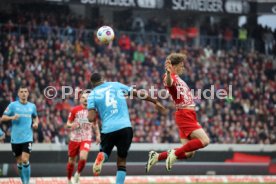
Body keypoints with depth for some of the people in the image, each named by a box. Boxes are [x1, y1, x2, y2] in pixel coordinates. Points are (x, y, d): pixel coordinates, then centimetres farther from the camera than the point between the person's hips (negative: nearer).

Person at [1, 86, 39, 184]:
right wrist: (12, 117, -20)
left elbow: (35, 117, 25)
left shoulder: (32, 106, 7)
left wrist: (36, 123, 3)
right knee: (19, 162, 8)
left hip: (27, 138, 0)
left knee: (25, 160, -15)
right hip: (15, 138, 0)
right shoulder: (13, 105, 0)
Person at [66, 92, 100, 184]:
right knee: (71, 161, 7)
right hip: (74, 138, 0)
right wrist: (71, 125, -21)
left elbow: (95, 124, 19)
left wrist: (98, 135, 10)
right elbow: (68, 124, 2)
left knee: (83, 157, -23)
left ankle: (78, 174, 3)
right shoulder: (74, 110, -2)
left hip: (86, 139, 0)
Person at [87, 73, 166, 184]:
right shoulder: (116, 85, 13)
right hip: (125, 127, 1)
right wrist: (156, 102, 28)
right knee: (121, 162, 13)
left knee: (104, 153, 23)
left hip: (108, 129, -1)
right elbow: (139, 94, 16)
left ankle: (101, 156, -13)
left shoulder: (92, 94, 7)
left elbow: (91, 118, -4)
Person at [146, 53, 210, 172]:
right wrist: (168, 72, -58)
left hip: (189, 116, 10)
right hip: (184, 115, -10)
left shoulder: (178, 79, 19)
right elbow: (168, 83, -38)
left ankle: (156, 156, 12)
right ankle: (175, 153, -14)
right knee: (204, 140, -21)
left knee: (188, 153, 7)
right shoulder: (171, 77, -10)